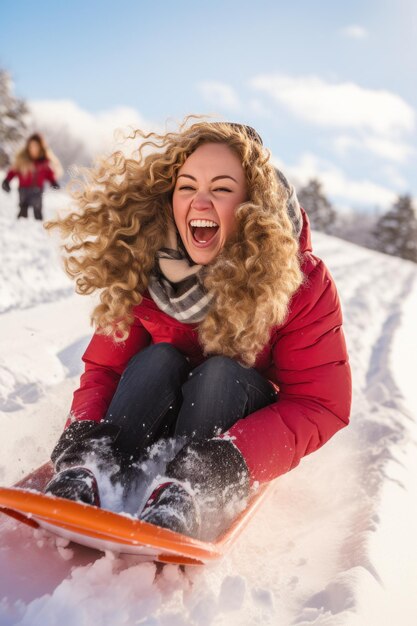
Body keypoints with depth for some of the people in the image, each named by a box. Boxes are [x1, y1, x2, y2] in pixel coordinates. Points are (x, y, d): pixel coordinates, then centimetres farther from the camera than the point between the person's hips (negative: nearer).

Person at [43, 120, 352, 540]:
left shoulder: (301, 281, -23)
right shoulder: (140, 267, -16)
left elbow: (320, 406, -24)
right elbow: (104, 368, -11)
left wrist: (227, 461, -41)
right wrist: (81, 441, -34)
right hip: (164, 418, 2)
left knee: (220, 371, -29)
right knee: (158, 358, -25)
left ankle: (182, 500, -44)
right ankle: (83, 474, -39)